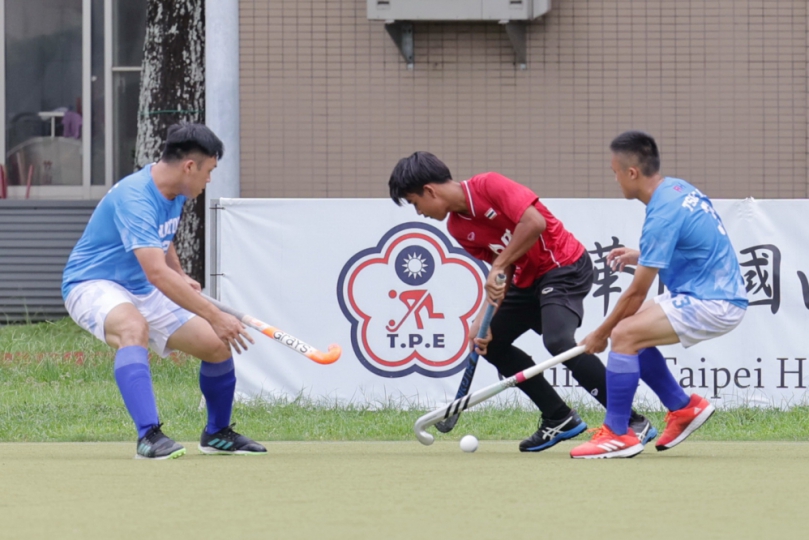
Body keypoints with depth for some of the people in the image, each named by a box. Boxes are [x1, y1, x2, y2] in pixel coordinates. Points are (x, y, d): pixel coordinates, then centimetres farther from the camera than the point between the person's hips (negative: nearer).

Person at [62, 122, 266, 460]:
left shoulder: (175, 192, 2)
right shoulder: (134, 199, -30)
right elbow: (157, 272, -40)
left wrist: (182, 278, 18)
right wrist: (214, 317, -41)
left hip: (142, 292, 9)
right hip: (93, 284, -9)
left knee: (217, 346, -1)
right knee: (135, 327, -41)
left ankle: (217, 434, 24)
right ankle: (149, 436, -48)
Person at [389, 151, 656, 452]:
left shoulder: (488, 186, -20)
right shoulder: (457, 228, 4)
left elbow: (535, 222, -31)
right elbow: (500, 272, 6)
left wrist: (500, 266, -26)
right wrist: (484, 319, -7)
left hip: (565, 266, -10)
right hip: (527, 279, 10)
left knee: (558, 341, -28)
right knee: (490, 343, 11)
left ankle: (633, 424, -25)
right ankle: (559, 419, 17)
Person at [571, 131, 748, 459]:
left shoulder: (662, 214, -22)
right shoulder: (678, 188, 6)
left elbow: (637, 292, -17)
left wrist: (600, 334, -5)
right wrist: (640, 257, 14)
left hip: (713, 305, -10)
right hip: (720, 294, 10)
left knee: (624, 334, -18)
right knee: (633, 334, 15)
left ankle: (618, 434, -13)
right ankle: (683, 408, 22)